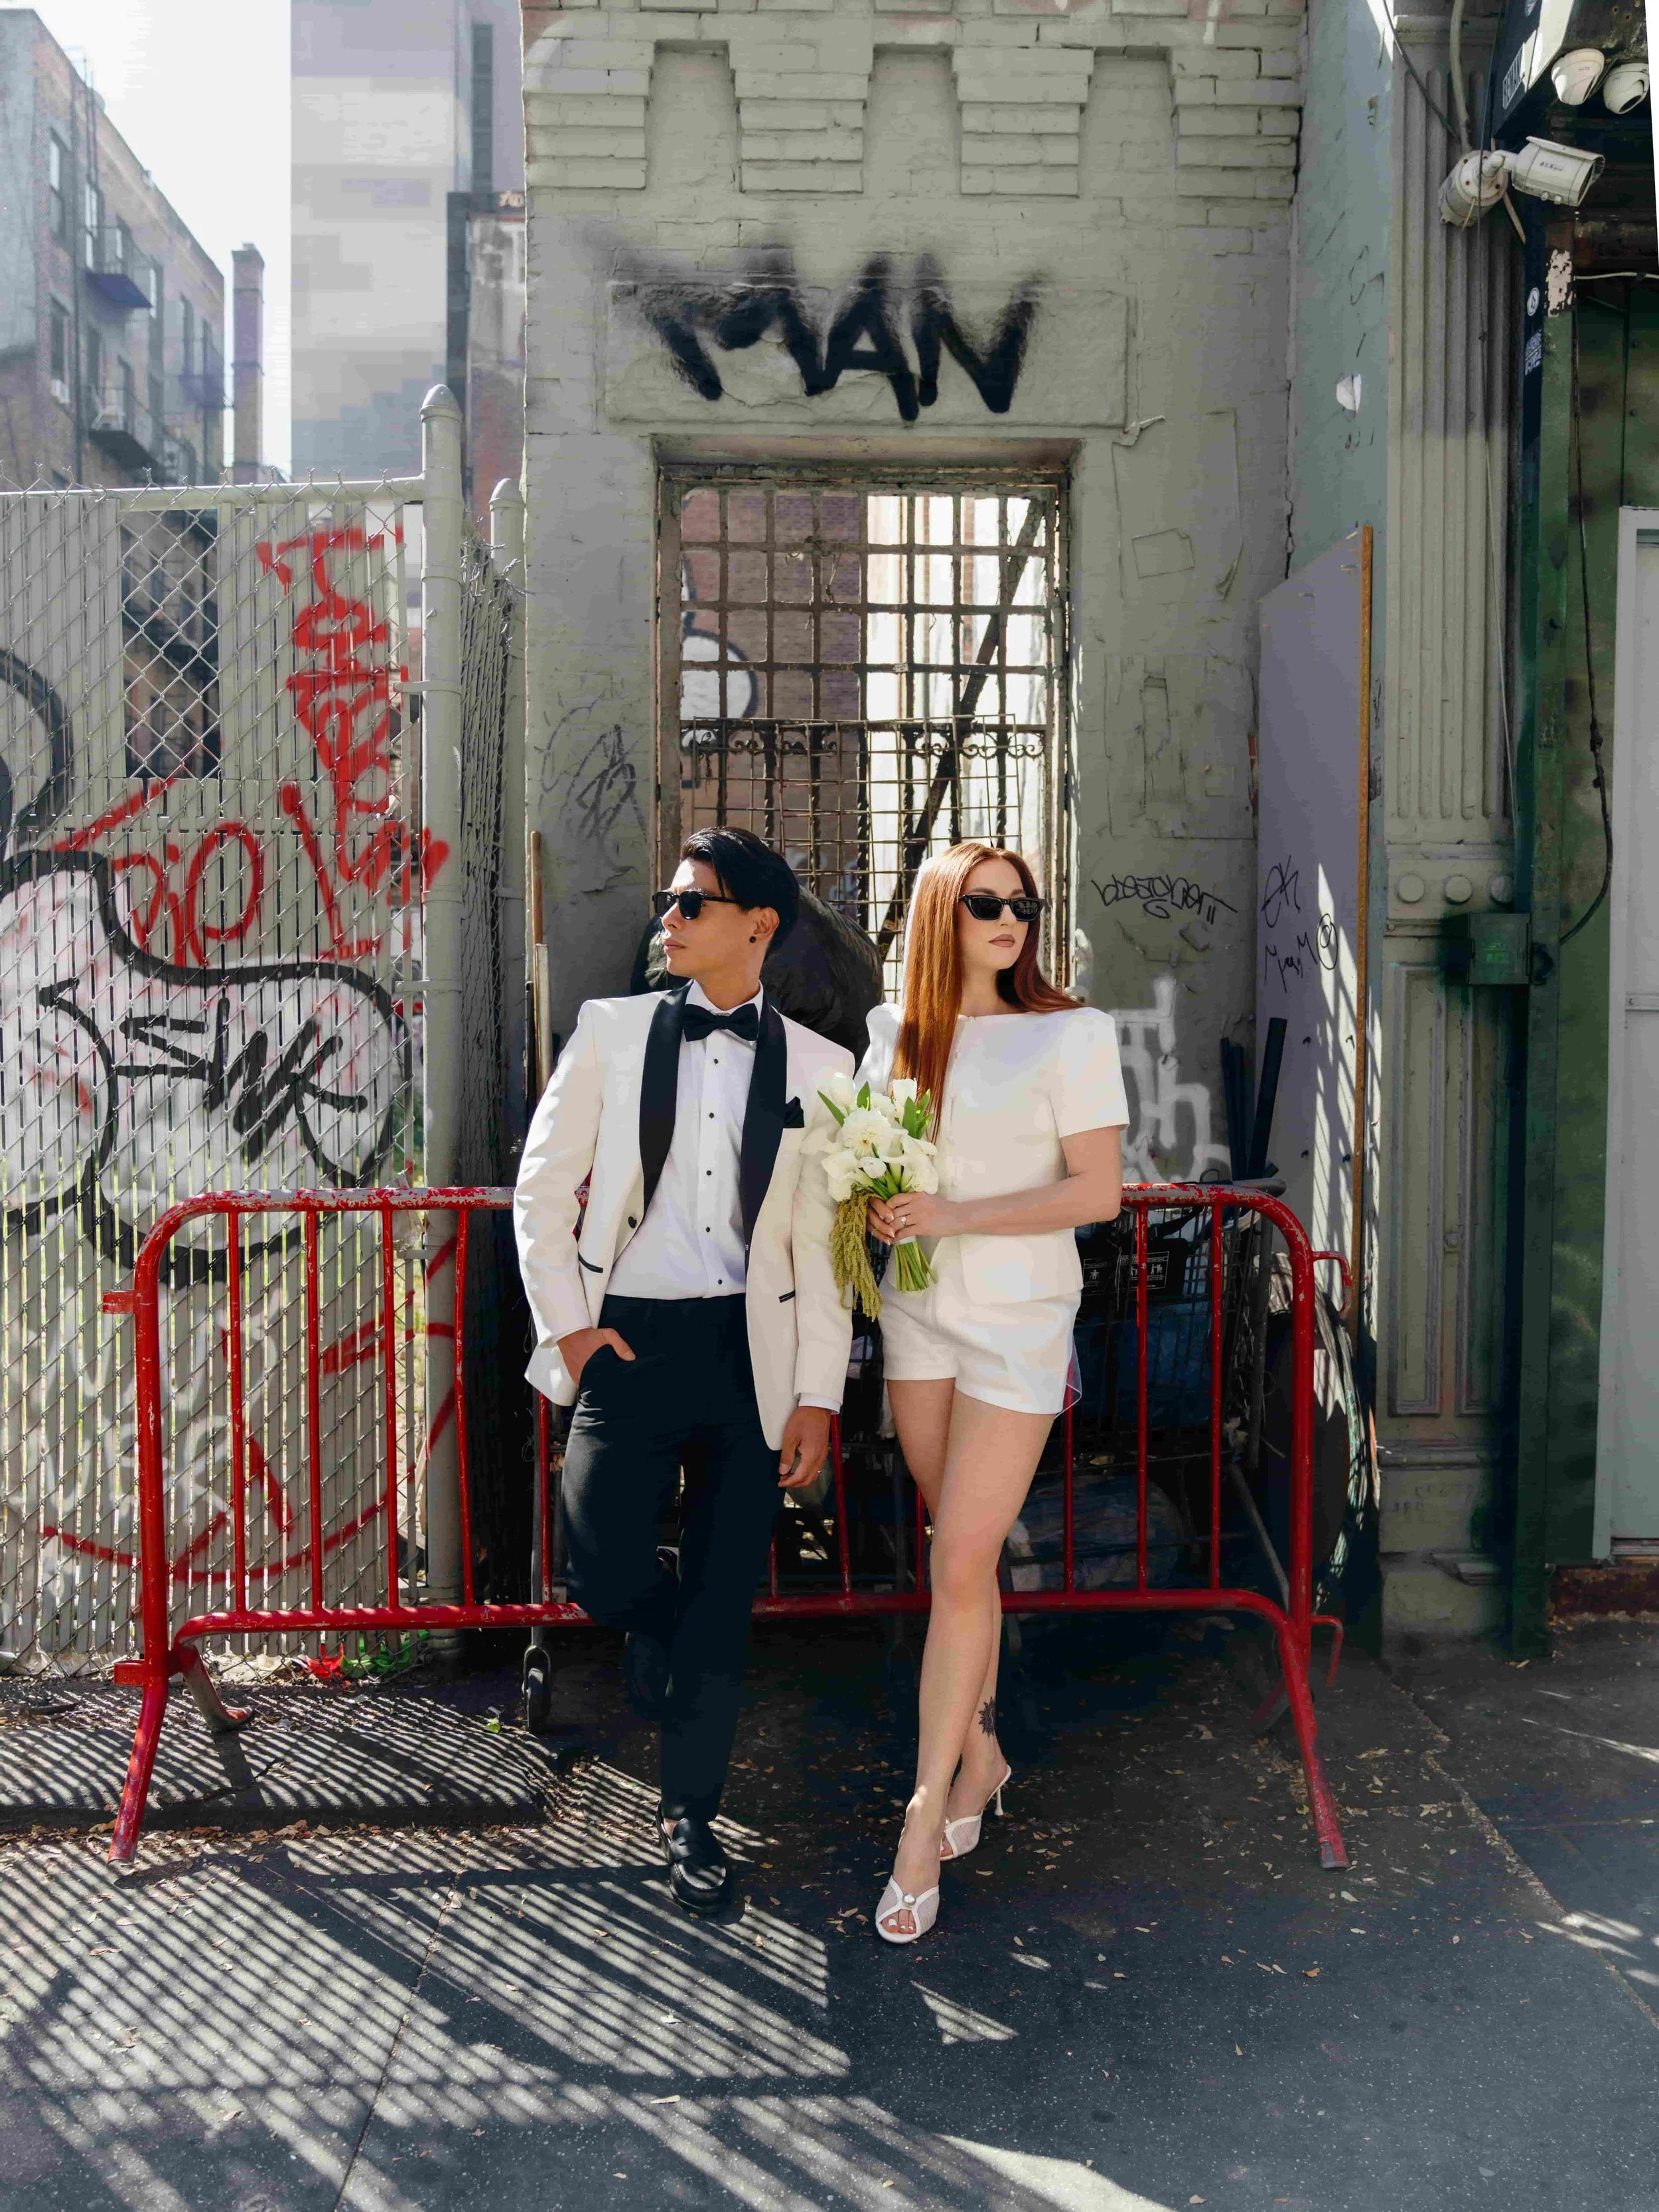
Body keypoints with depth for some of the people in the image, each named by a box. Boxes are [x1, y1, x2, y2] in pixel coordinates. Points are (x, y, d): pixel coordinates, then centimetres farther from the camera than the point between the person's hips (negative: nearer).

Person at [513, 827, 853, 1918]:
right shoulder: (613, 1030, 4)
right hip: (632, 1338, 0)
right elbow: (543, 1185, 7)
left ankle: (691, 1816, 24)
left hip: (751, 1352, 0)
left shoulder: (816, 1065, 4)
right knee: (605, 1570, -11)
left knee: (723, 1603, 5)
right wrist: (567, 1322, -2)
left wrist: (818, 1395, 0)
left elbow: (824, 1242, 4)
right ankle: (656, 1621, 27)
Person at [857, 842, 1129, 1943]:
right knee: (966, 1557, 15)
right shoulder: (898, 1031, 7)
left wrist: (954, 1216, -18)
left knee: (959, 1570, -7)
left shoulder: (1069, 1032, -7)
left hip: (1018, 1321, -4)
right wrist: (876, 1206, -3)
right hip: (918, 1314, 5)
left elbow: (1097, 1191, -12)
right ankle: (982, 1753, 33)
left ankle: (923, 1828, 3)